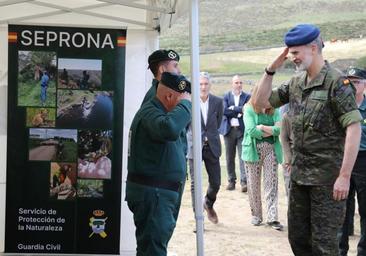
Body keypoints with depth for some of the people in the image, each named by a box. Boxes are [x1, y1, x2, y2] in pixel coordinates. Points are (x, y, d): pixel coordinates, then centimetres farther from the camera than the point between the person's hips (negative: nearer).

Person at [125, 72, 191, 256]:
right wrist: (185, 104, -26)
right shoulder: (150, 113, -18)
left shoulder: (155, 112, 17)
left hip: (159, 193, 11)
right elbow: (169, 129, -38)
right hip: (152, 194, -11)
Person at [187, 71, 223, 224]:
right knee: (195, 183, -1)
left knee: (216, 182, 6)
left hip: (212, 147, 3)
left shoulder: (218, 102, 1)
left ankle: (208, 204, 37)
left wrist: (209, 137, 11)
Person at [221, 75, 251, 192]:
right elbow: (224, 111, -8)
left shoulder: (247, 97, 6)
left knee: (243, 156, -8)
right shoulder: (226, 96, 7)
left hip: (242, 130, -2)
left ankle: (244, 181, -9)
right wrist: (239, 111, -10)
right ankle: (231, 181, 15)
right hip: (229, 129, 2)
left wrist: (233, 108, -10)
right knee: (230, 157, 7)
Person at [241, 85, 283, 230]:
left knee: (272, 183, -4)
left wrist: (262, 127, -12)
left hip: (271, 149, 2)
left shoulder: (274, 111, 8)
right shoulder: (249, 110, -1)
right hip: (253, 150, -2)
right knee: (253, 184, 5)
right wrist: (271, 131, -8)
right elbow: (251, 131, -14)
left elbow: (280, 129, -5)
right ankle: (256, 215, 18)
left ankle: (272, 217, -3)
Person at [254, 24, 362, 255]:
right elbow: (261, 102, 15)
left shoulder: (336, 82, -13)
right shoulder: (296, 83, 8)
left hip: (327, 177, -7)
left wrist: (344, 176, -22)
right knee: (297, 237, 14)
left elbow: (354, 129, -18)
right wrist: (271, 69, 1)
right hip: (299, 175, 7)